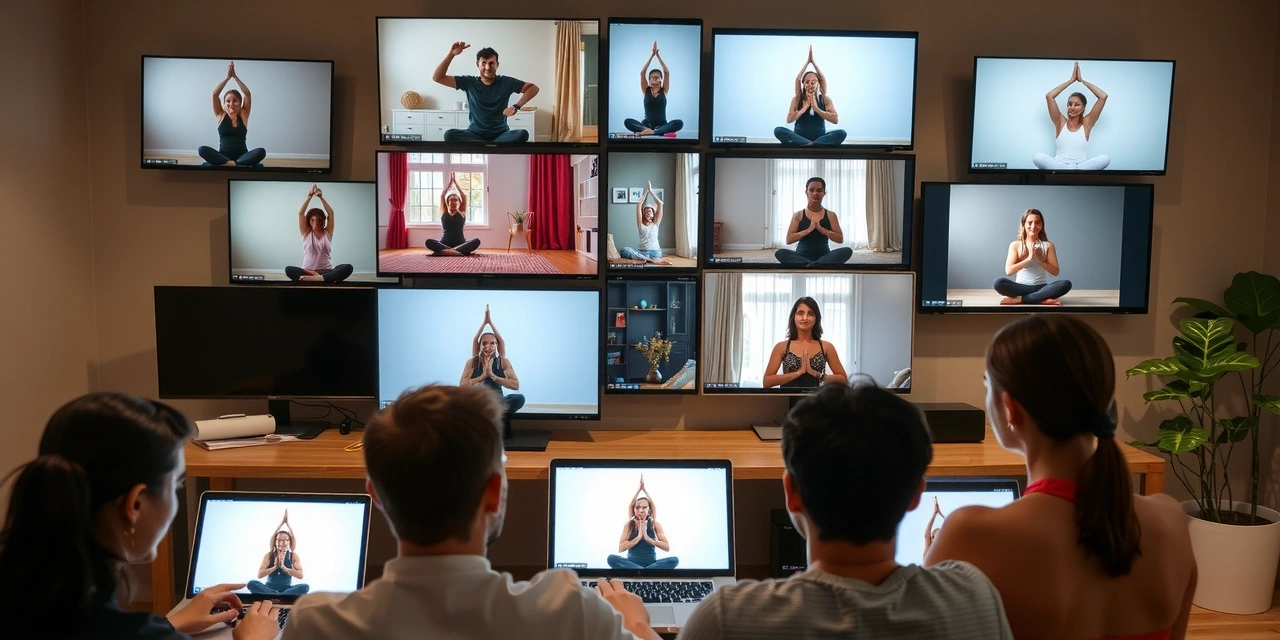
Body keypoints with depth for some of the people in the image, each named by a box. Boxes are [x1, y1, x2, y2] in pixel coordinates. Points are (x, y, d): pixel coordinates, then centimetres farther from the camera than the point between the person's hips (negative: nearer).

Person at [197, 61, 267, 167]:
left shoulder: (243, 115, 11)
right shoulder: (221, 115, 11)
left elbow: (247, 94, -1)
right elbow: (215, 94, -1)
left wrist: (235, 77, -2)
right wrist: (228, 77, -3)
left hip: (242, 156, 0)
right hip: (223, 155, 0)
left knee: (261, 151, -32)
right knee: (202, 150, -30)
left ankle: (227, 164, -37)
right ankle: (235, 165, -41)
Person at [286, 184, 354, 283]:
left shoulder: (327, 232, 13)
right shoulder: (306, 233, 12)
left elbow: (331, 213, 2)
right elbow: (300, 213, 1)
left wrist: (321, 197, -5)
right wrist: (309, 197, -6)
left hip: (326, 272, 0)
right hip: (307, 271, 0)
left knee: (348, 268, -32)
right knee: (288, 270, -31)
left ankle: (315, 278, -46)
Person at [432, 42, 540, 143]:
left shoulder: (506, 82, 1)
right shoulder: (469, 82, 3)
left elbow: (533, 88, 4)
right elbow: (437, 78, 0)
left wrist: (516, 106, -11)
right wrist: (451, 54, -13)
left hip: (501, 134, -1)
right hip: (475, 134, 1)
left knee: (523, 134, -32)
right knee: (449, 135, -30)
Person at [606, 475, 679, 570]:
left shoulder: (655, 524, 2)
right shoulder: (629, 525, 2)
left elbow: (667, 547, -10)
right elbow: (620, 548, -11)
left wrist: (647, 538, -16)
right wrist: (638, 537, -18)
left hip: (651, 564, 1)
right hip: (632, 563, 0)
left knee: (674, 560, -27)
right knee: (612, 559, -30)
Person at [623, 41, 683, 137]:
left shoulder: (664, 90, 7)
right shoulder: (646, 90, 7)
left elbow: (667, 73, -4)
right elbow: (642, 73, -4)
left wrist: (658, 55, -5)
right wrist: (652, 55, -6)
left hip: (662, 125, 0)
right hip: (647, 124, 0)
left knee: (679, 123, -32)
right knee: (627, 122, -25)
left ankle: (652, 132, -44)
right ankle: (646, 129, -44)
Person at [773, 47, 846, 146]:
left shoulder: (825, 99, 6)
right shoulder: (797, 99, 6)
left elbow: (835, 119, -10)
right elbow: (789, 120, -9)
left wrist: (816, 108, -12)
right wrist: (805, 107, -12)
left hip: (820, 137, 0)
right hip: (800, 137, 0)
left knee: (841, 133, -28)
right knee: (778, 131, -27)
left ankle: (809, 144, -34)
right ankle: (814, 144, -34)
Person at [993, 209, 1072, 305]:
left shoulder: (1048, 245, 8)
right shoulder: (1015, 245, 4)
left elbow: (1055, 272, 2)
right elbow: (1008, 271, -7)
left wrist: (1040, 260, -12)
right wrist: (1028, 259, -16)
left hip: (1041, 288, 2)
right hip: (1021, 287, -2)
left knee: (1066, 284, -29)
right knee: (998, 283, -32)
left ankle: (1019, 299, -29)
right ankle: (1042, 300, -31)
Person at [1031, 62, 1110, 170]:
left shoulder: (1086, 123, 9)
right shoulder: (1060, 122, 10)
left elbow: (1103, 96, 3)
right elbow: (1049, 96, 1)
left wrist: (1081, 80, 9)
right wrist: (1071, 80, 5)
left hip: (1082, 166, 1)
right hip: (1059, 165, -1)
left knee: (1106, 159, -30)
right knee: (1038, 157, -31)